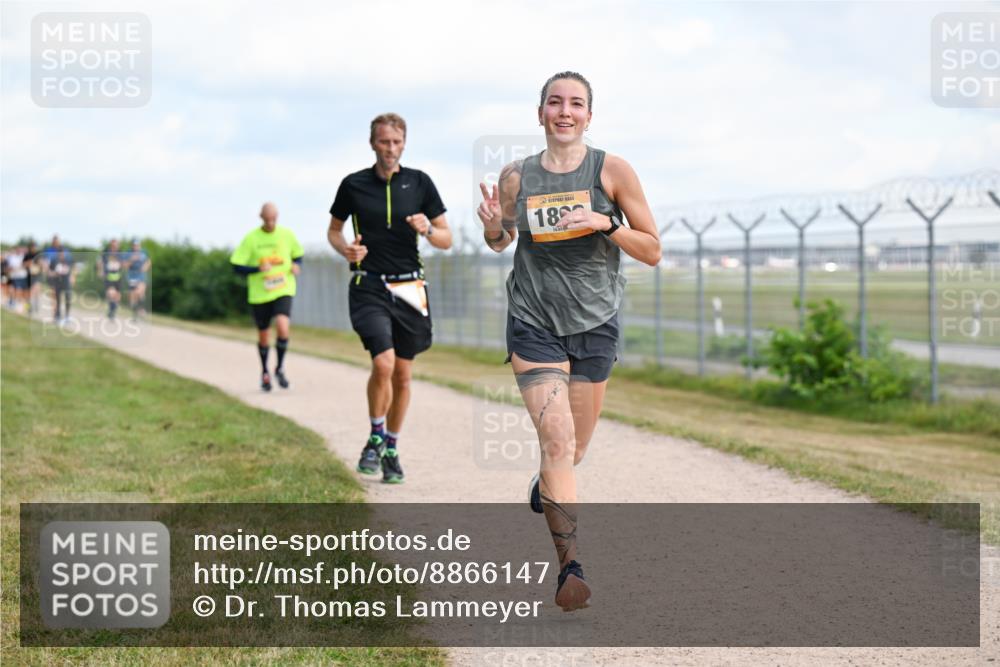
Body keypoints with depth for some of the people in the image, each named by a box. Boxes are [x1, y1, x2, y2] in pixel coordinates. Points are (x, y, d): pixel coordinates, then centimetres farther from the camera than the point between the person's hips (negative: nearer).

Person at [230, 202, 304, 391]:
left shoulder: (286, 234, 0)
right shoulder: (251, 239, -5)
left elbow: (298, 254, 17)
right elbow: (237, 267, -5)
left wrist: (297, 266, -6)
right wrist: (257, 269, -21)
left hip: (283, 291, 0)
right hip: (259, 294, 0)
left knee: (283, 327, -24)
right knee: (263, 335, 10)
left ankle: (280, 368, -2)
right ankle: (265, 372, 35)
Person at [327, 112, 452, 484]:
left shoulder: (420, 183, 4)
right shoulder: (353, 185, 1)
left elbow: (447, 240, 7)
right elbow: (333, 229, 16)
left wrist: (427, 230, -15)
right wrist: (345, 248, -6)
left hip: (410, 289, 2)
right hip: (369, 288, -2)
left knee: (403, 375, 6)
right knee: (383, 364, -20)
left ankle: (391, 450, 24)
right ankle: (375, 438, 3)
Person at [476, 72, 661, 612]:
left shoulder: (612, 171, -5)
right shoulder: (516, 177, -1)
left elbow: (653, 252, -3)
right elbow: (501, 241, 16)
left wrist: (606, 223, -20)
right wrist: (493, 228, -7)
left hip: (595, 325, 1)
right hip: (534, 324, -1)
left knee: (573, 449, 14)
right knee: (557, 441, -18)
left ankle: (545, 486, 51)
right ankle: (570, 567, -17)